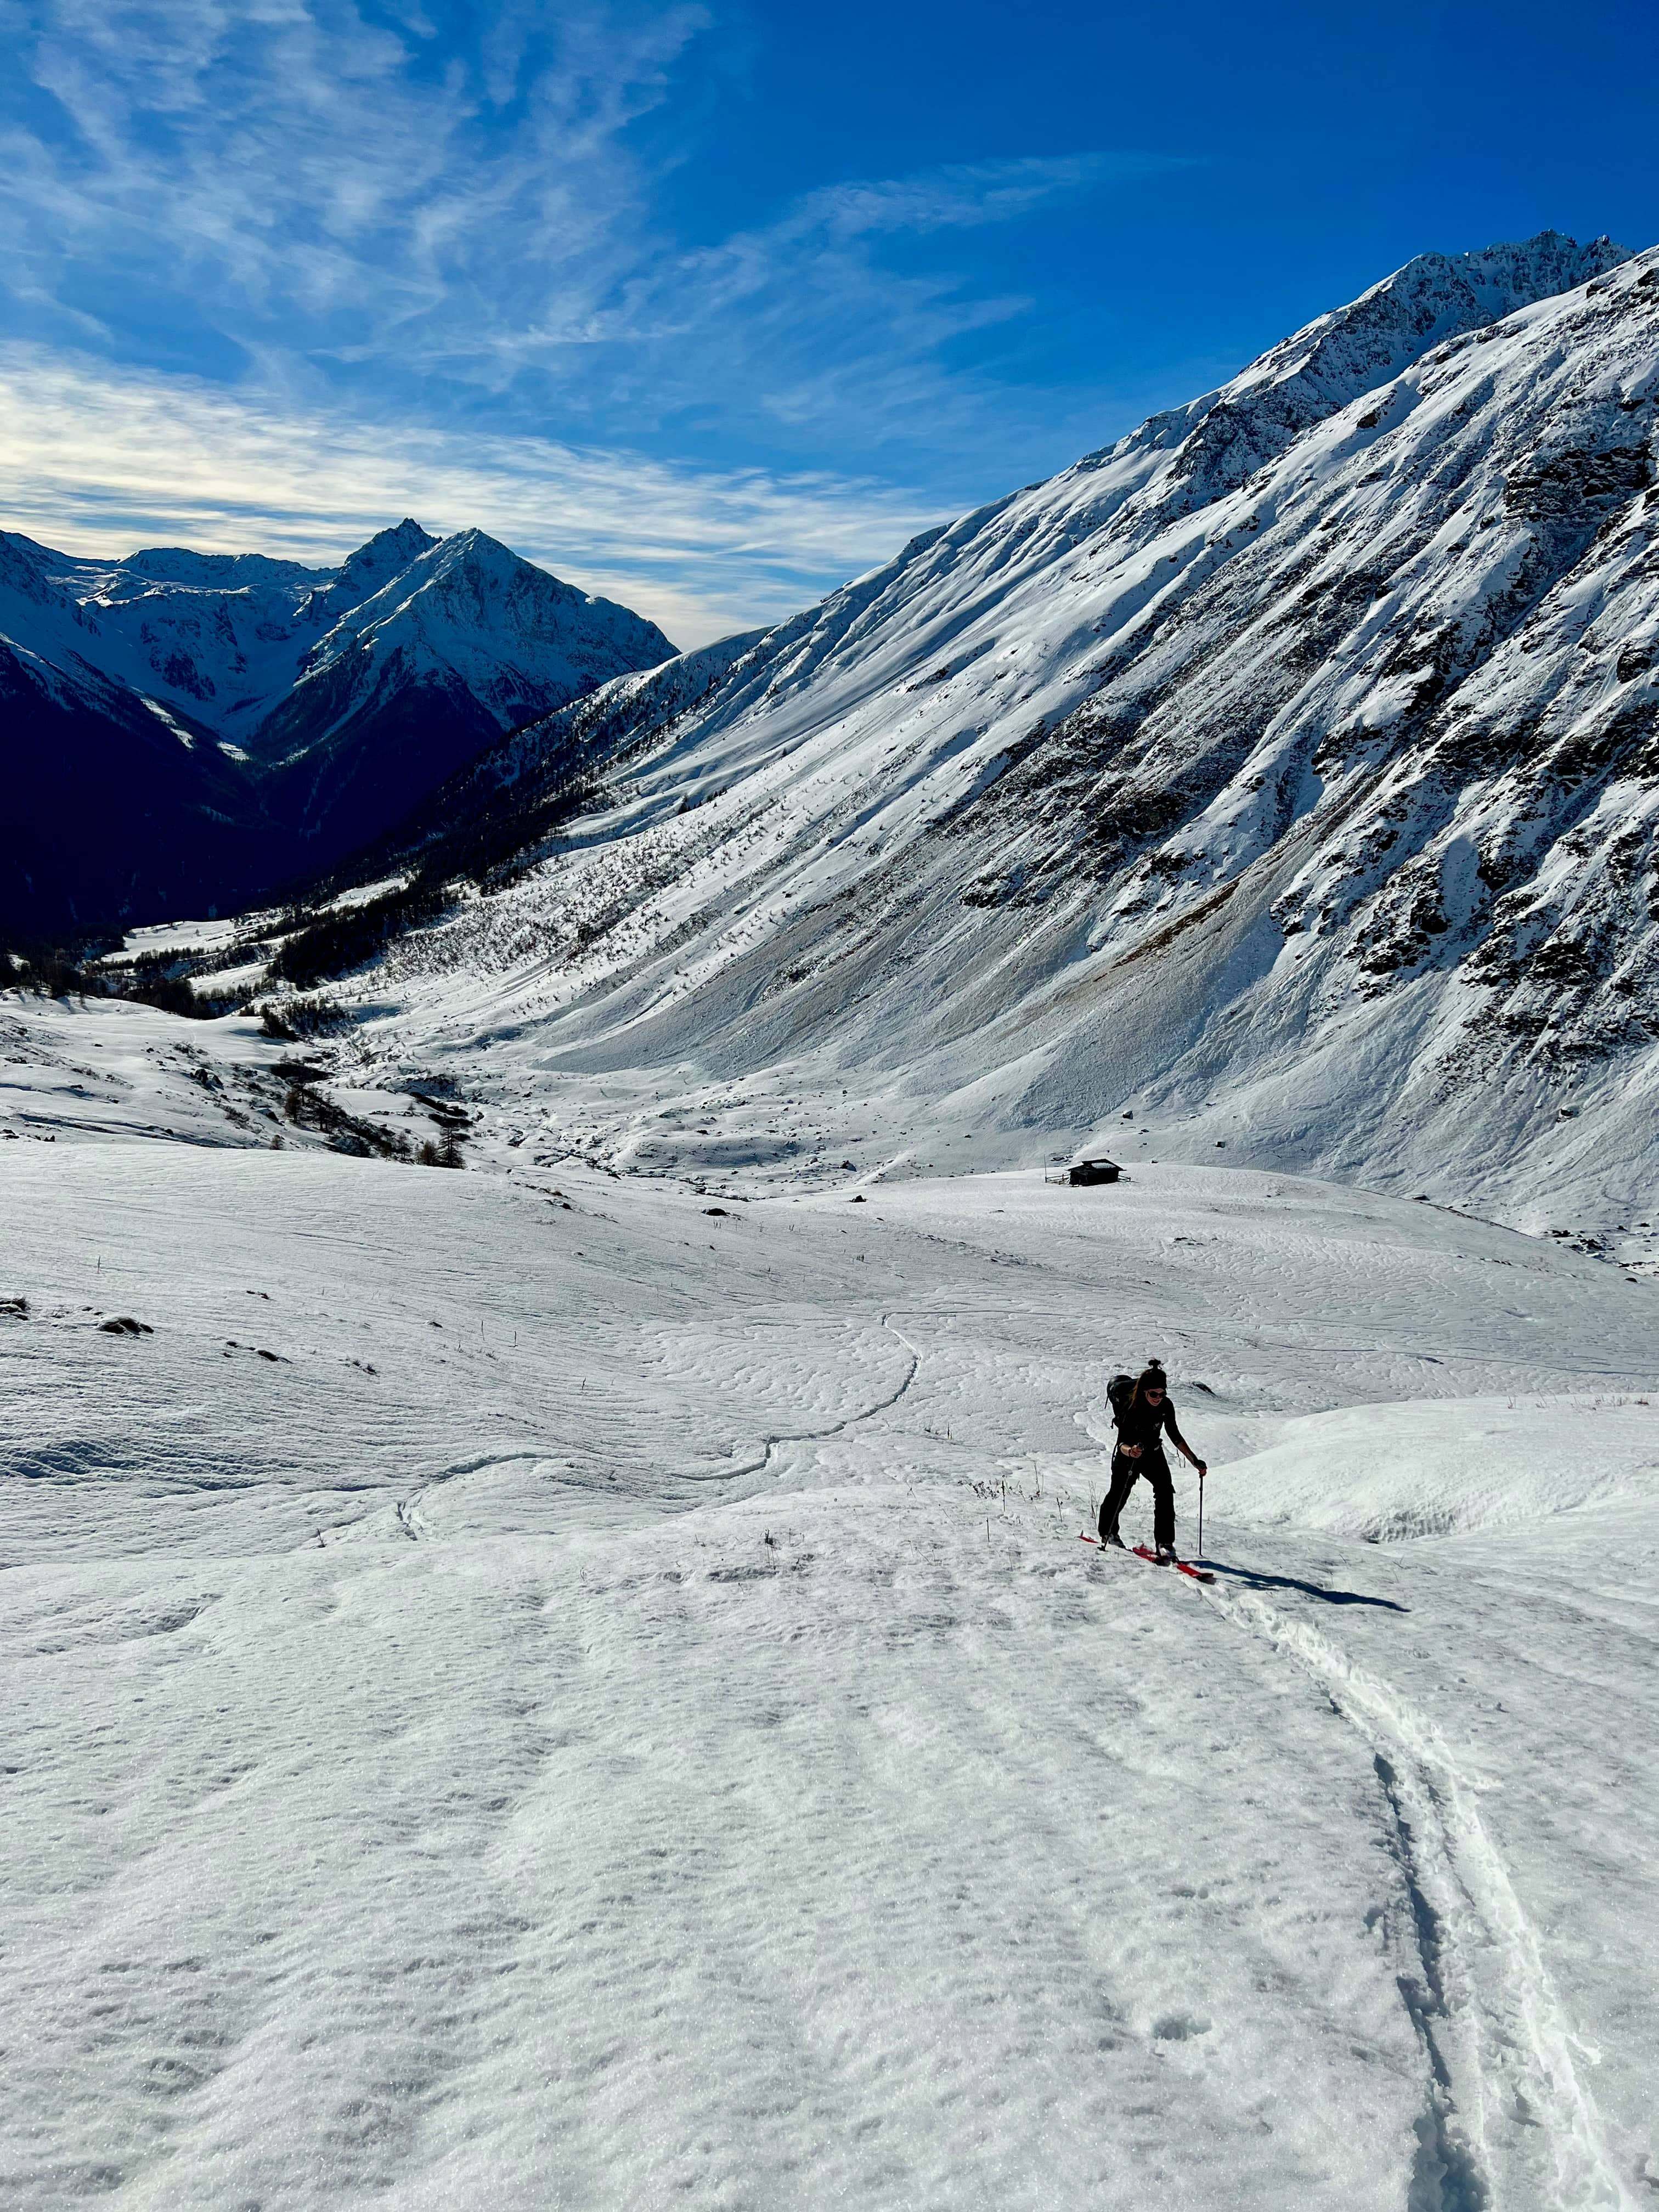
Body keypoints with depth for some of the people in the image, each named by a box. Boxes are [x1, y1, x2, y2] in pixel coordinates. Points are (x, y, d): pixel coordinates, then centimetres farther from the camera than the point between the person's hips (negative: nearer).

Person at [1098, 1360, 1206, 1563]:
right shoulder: (1131, 1409, -32)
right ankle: (1108, 1532, 36)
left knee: (1165, 1491, -17)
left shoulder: (1166, 1406, -18)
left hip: (1153, 1453, 3)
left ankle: (1165, 1543, -15)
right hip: (1128, 1455, -3)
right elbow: (1122, 1443, -34)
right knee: (1119, 1494, 8)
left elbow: (1174, 1435, -3)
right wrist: (1130, 1450, -57)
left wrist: (1194, 1460, -5)